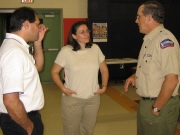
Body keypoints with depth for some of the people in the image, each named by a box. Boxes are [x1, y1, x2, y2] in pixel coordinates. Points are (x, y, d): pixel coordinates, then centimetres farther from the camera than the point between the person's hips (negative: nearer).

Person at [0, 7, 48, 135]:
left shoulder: (16, 46, 5)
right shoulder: (14, 51, -26)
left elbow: (38, 66, 21)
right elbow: (10, 101, -31)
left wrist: (38, 42, 7)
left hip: (26, 115, 9)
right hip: (19, 122, -9)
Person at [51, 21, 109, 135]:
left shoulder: (95, 48, 1)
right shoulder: (66, 51, -9)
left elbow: (104, 70, 11)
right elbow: (54, 72, -2)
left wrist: (104, 87, 1)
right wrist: (63, 88, -13)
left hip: (93, 99, 3)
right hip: (72, 99, -3)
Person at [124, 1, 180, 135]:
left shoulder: (165, 40, -21)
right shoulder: (149, 39, 9)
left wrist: (156, 108, -18)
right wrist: (135, 75, 5)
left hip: (161, 105, -9)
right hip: (145, 102, 9)